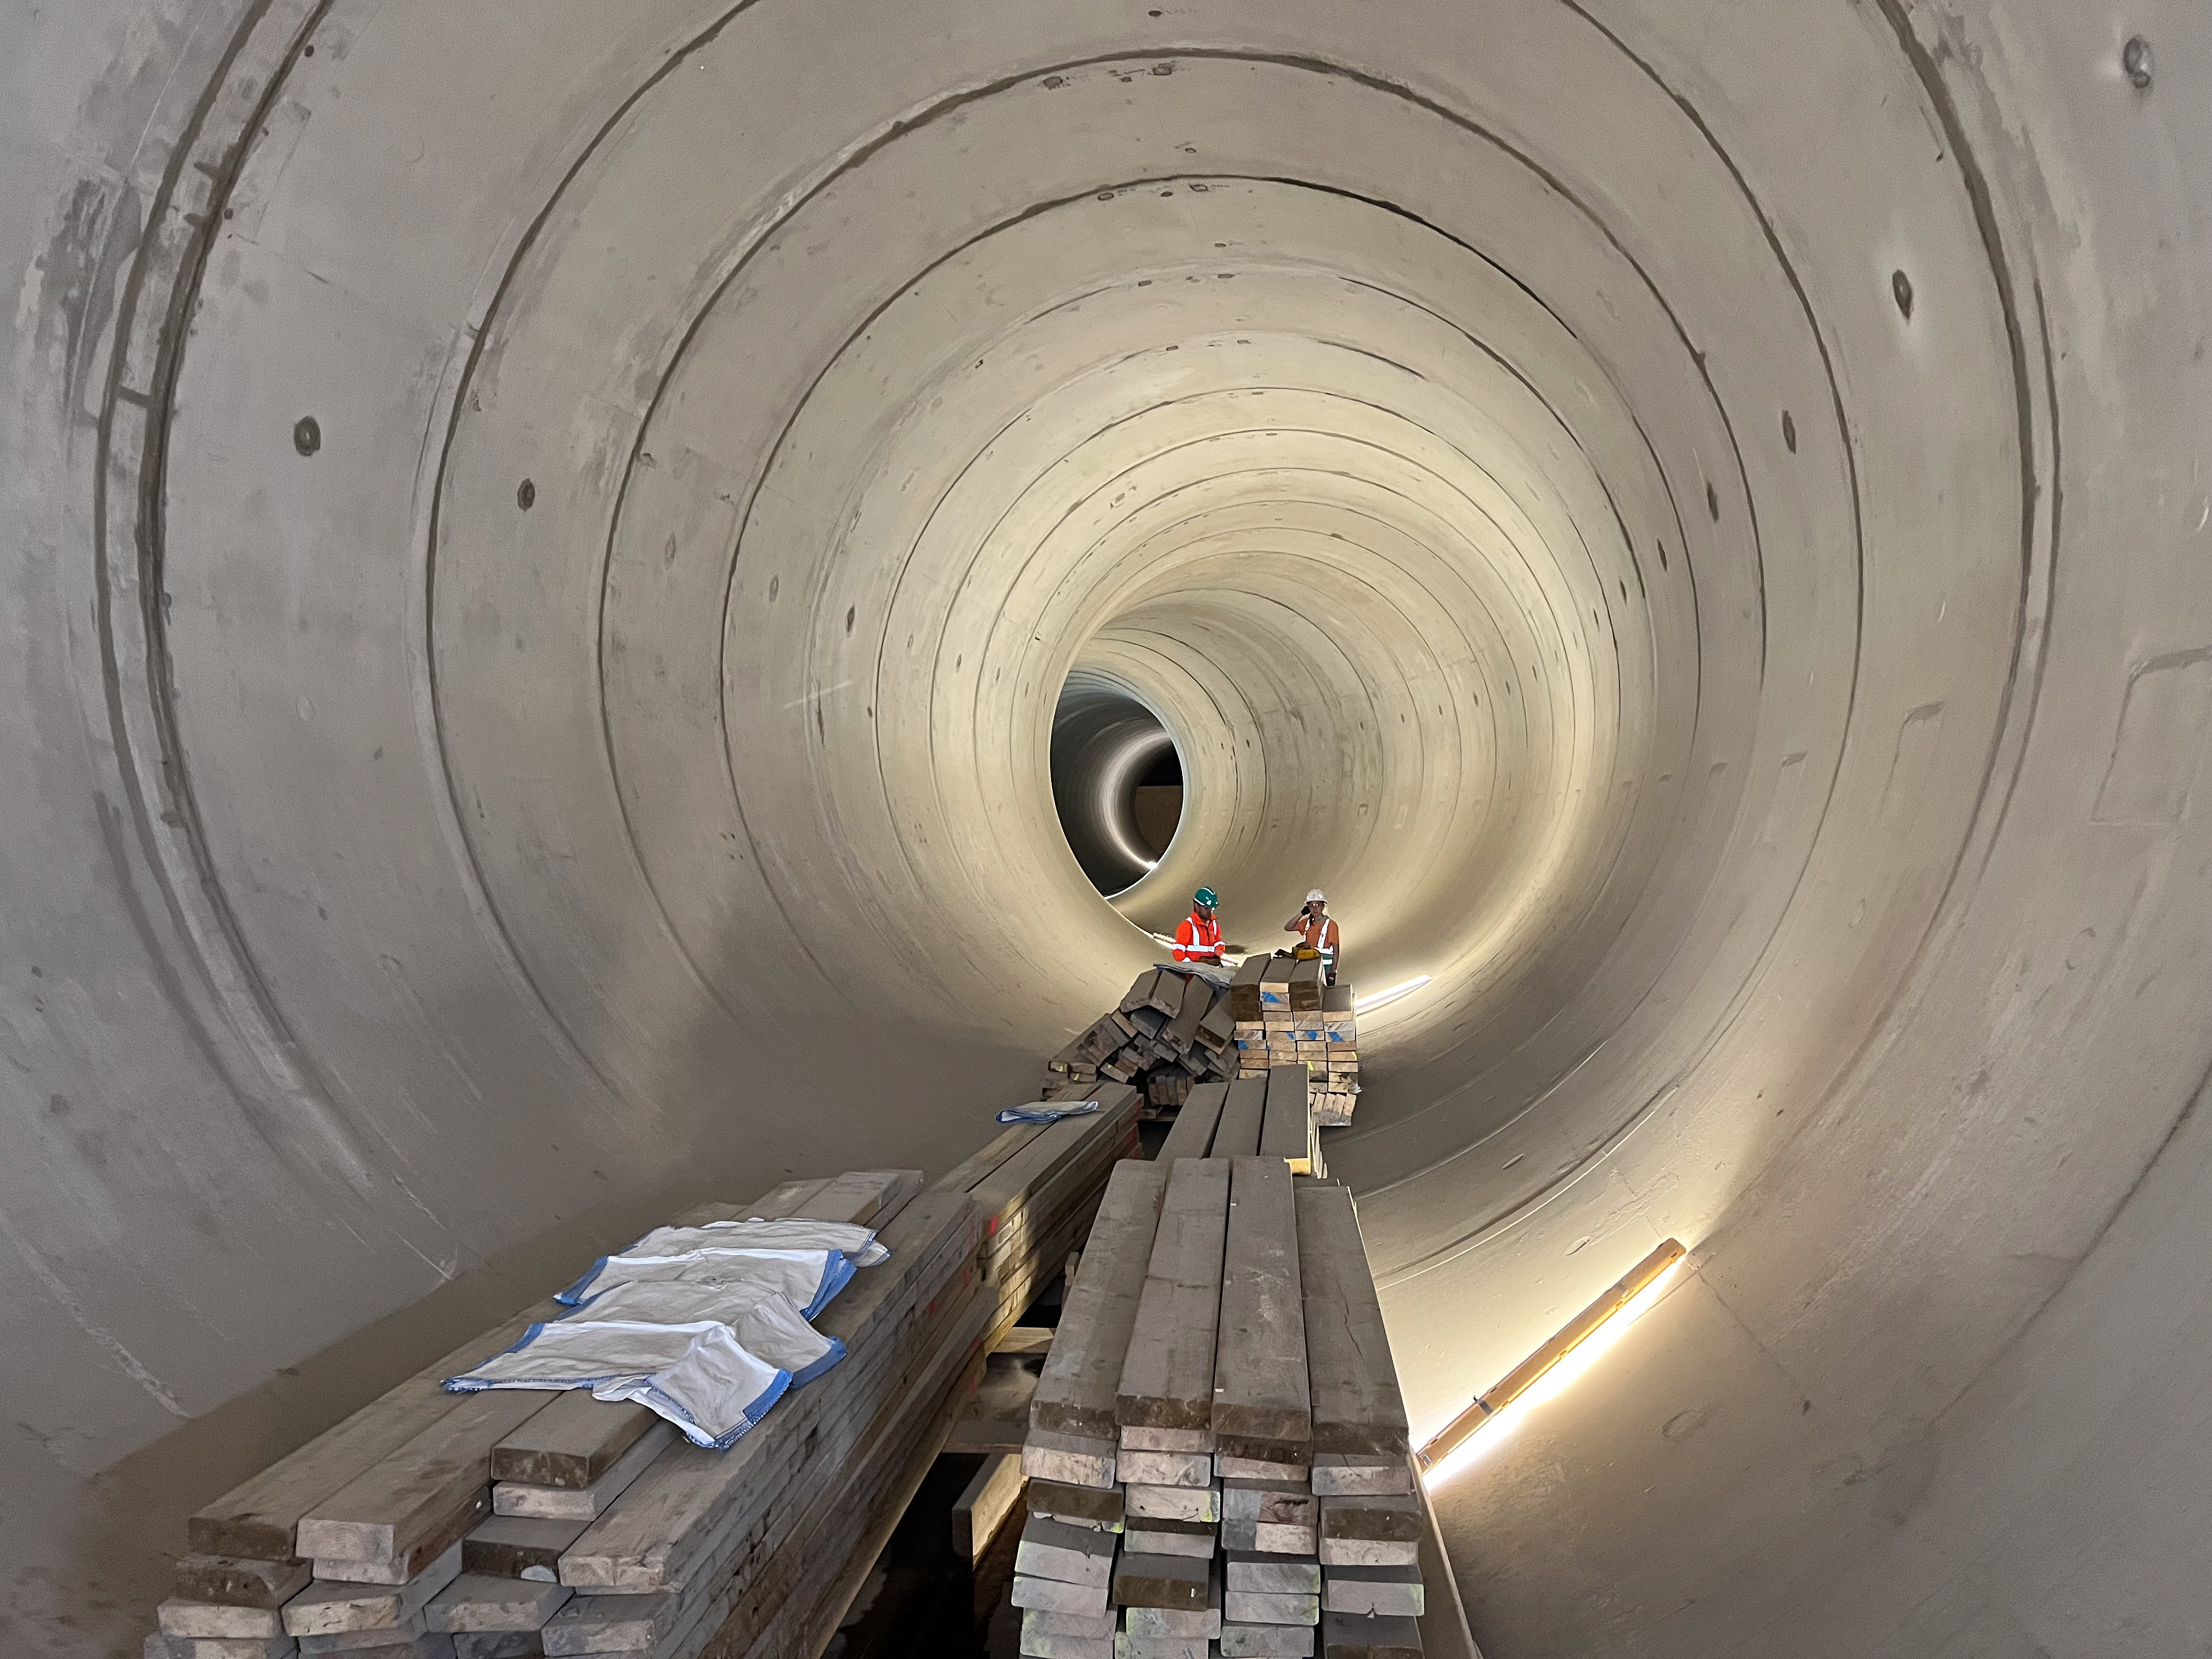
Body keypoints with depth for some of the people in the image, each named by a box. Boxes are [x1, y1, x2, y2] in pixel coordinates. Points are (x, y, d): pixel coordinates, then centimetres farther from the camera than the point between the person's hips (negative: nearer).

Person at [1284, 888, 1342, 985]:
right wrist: (1301, 914, -1)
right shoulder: (1308, 923, 9)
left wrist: (1333, 972, -12)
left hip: (1325, 966, -5)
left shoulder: (1330, 924, -8)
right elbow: (1288, 928, 8)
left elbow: (1336, 950, -7)